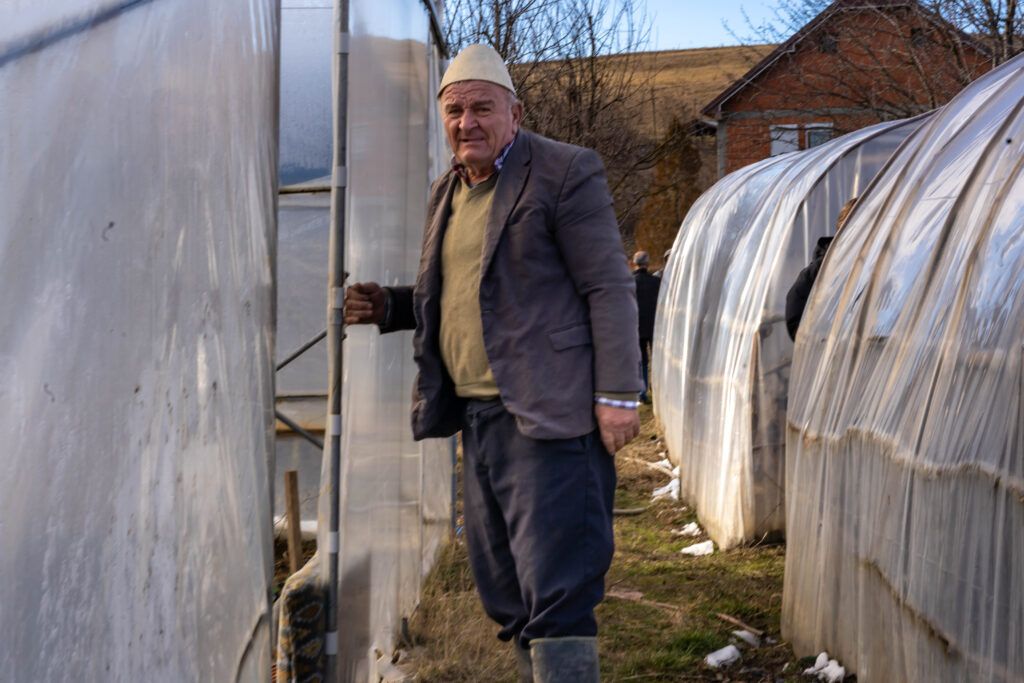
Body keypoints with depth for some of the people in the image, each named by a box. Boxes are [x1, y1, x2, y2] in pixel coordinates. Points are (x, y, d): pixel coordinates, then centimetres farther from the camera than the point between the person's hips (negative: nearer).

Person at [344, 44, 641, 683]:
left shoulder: (565, 172, -5)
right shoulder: (448, 192, 18)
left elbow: (610, 289, -9)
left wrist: (617, 395, -16)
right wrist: (387, 306, 8)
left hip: (546, 414, -8)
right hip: (479, 415, 8)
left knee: (555, 589, -10)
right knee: (506, 591, 13)